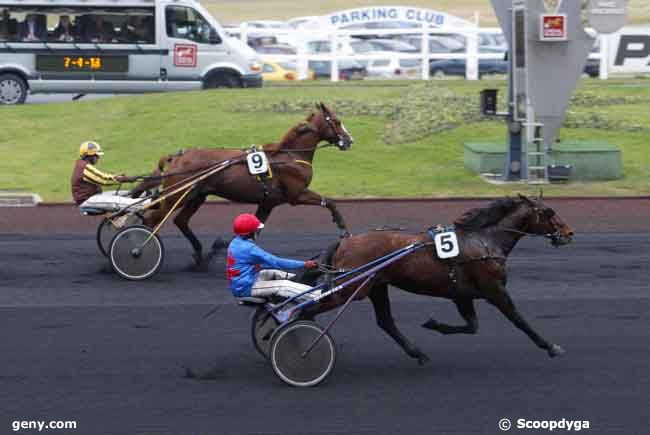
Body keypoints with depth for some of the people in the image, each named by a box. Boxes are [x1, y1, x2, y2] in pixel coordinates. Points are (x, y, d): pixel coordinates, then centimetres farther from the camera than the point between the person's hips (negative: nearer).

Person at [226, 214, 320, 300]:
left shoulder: (235, 243, 8)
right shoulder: (248, 248, -22)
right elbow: (275, 262, -21)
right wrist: (304, 264, -18)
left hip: (238, 284, 10)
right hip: (246, 288, -10)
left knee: (274, 273, 17)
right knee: (283, 285, -15)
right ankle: (318, 297, -21)